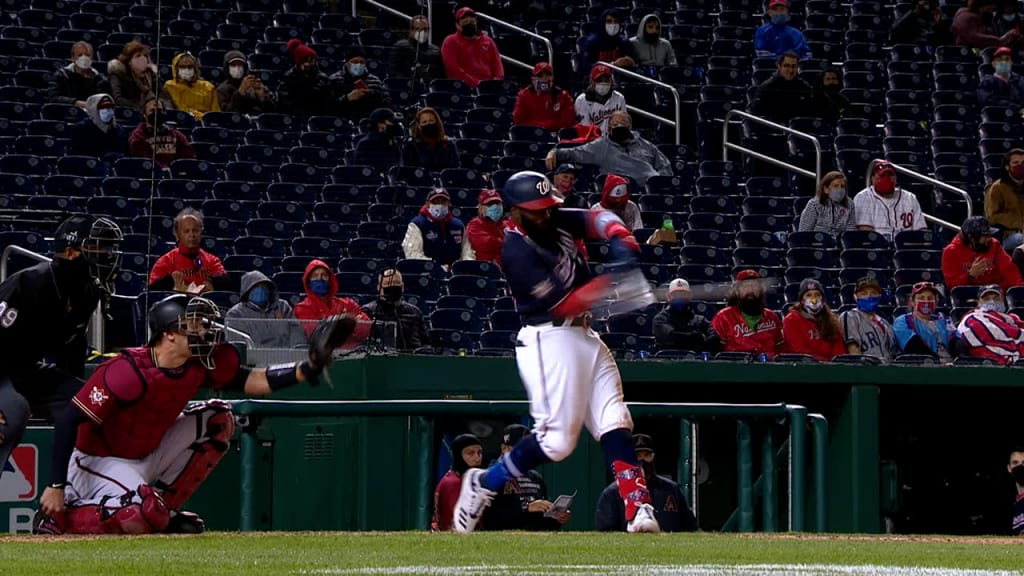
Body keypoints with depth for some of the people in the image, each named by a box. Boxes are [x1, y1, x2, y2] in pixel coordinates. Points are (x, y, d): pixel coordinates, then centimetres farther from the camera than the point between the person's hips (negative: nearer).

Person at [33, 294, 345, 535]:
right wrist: (55, 486, -32)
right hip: (99, 461, -8)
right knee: (144, 517, -34)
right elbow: (69, 422, -29)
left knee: (217, 421, 1)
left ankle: (165, 510, 5)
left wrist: (306, 369, -24)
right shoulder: (129, 371, -29)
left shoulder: (201, 363, -7)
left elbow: (249, 381, -7)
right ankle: (56, 519, -11)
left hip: (147, 456, 8)